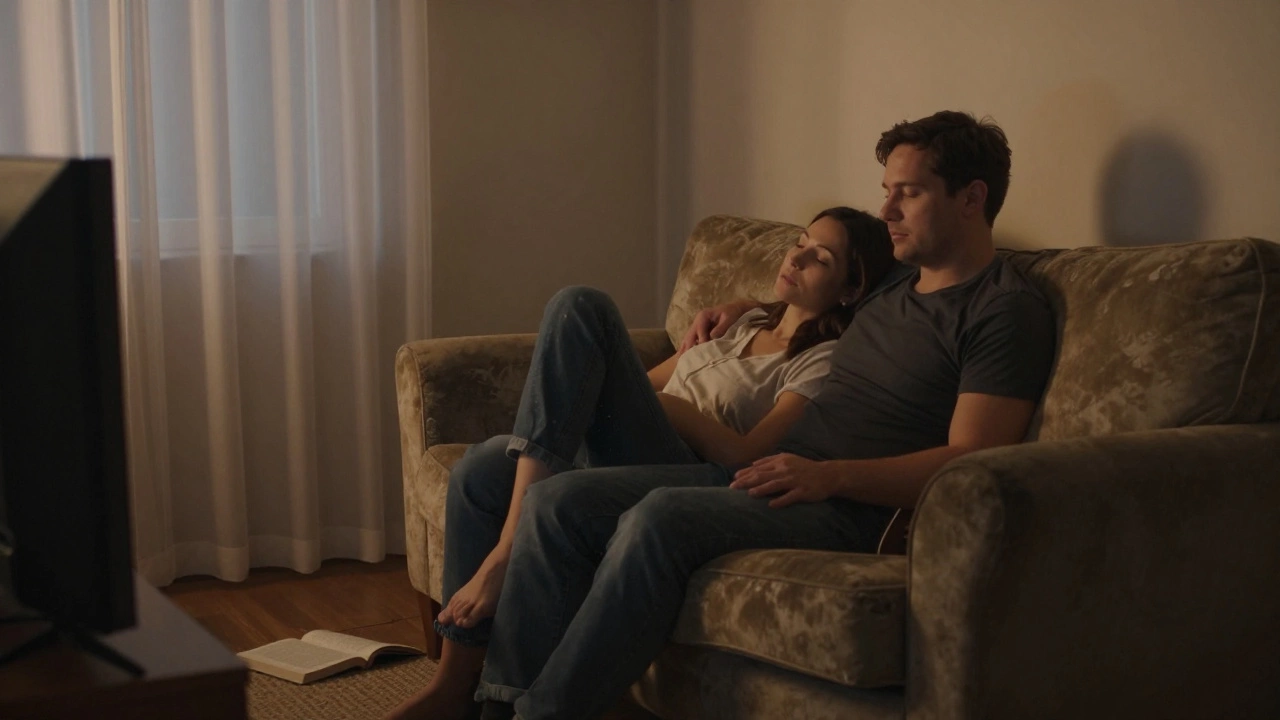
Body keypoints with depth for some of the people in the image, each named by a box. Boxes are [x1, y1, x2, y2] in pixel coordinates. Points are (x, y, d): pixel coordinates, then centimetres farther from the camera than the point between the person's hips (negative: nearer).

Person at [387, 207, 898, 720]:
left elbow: (747, 457, -11)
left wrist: (663, 403, -7)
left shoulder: (828, 360, 3)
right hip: (620, 458, 8)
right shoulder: (749, 323, 27)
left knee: (580, 308, -22)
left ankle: (507, 551, -27)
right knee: (483, 468, -18)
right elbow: (650, 380, 26)